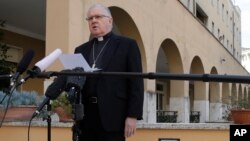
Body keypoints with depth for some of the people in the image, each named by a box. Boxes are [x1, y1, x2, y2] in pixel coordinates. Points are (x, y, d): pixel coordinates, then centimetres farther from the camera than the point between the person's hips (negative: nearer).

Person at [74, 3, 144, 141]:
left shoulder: (127, 45, 5)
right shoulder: (81, 50, 19)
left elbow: (136, 83, -1)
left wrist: (133, 115, -10)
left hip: (113, 117, -4)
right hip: (85, 117, 4)